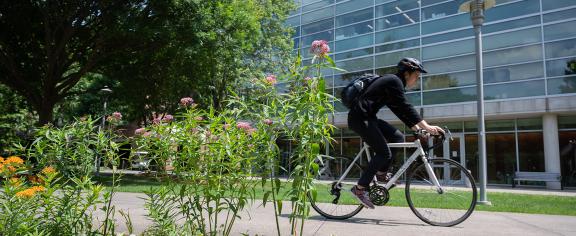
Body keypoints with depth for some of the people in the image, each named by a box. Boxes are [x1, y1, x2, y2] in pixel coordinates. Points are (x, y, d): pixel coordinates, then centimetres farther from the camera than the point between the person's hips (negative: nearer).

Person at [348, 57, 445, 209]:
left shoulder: (394, 83, 19)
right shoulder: (394, 81, -11)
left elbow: (400, 110, 18)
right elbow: (405, 108, -20)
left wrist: (417, 128, 10)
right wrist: (427, 126, -21)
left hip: (368, 118, 10)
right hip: (360, 118, -10)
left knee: (398, 137, 6)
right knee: (384, 153, -11)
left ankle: (380, 174, 12)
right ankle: (360, 189, -6)